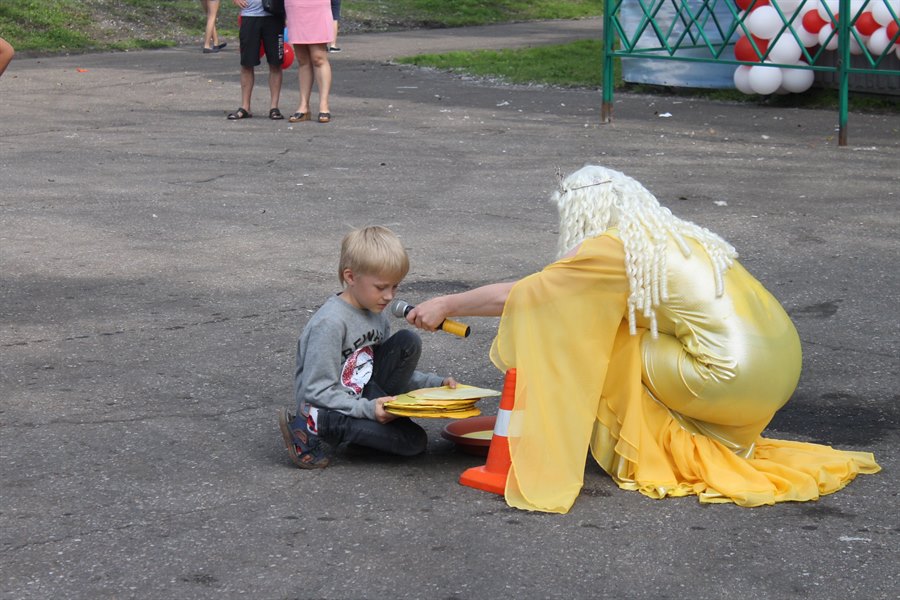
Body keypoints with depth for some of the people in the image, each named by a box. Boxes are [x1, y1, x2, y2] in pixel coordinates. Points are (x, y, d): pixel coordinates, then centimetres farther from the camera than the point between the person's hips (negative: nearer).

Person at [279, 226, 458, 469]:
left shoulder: (377, 316, 6)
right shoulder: (330, 323, -22)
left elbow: (396, 371, 16)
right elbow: (319, 392, -23)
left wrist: (435, 384, 2)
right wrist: (367, 409, -30)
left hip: (366, 397, 7)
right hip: (328, 408, -7)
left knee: (408, 342, -5)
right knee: (414, 441, -23)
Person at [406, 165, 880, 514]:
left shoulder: (613, 249, -6)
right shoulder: (673, 233, 18)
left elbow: (520, 294, -2)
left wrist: (445, 306, 11)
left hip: (734, 381, -8)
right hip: (780, 365, 8)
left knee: (604, 345, 3)